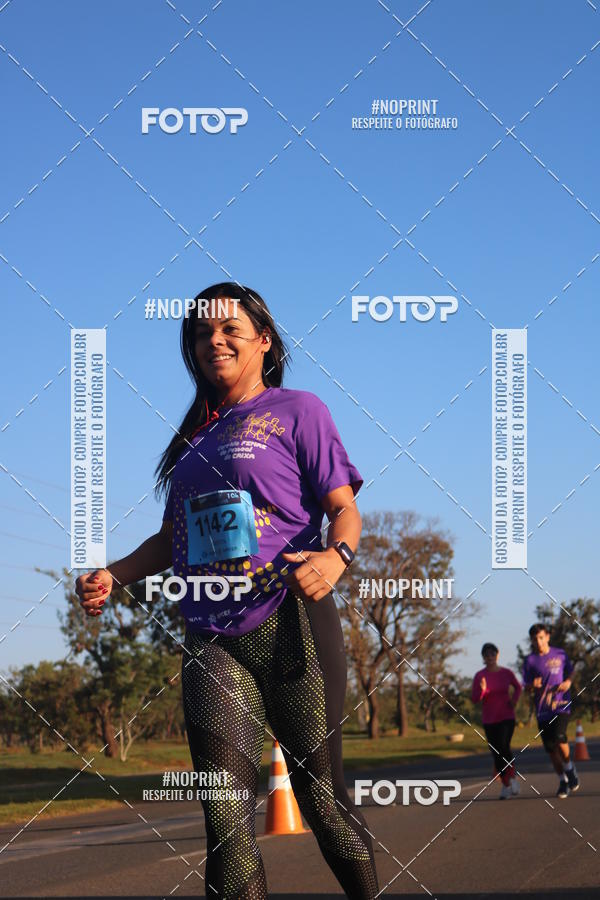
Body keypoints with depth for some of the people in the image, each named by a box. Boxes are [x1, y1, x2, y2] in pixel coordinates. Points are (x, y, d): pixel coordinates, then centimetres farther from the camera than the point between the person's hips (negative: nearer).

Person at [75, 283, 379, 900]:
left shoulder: (296, 410, 6)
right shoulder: (194, 435, 21)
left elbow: (344, 508, -2)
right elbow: (171, 539, 25)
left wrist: (334, 557, -24)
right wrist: (113, 576, 7)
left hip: (289, 626, -4)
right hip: (211, 640, 4)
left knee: (321, 797, 2)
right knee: (225, 820, -8)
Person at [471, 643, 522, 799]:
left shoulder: (507, 673, -2)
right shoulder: (479, 676, -4)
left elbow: (518, 687, 17)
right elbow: (475, 699, -6)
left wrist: (514, 700, 0)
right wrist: (482, 690, -25)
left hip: (507, 717, -2)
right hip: (489, 720, 2)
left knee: (503, 746, -21)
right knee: (496, 754, 5)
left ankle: (512, 776, 0)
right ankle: (506, 785, 20)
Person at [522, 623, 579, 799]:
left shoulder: (560, 654, 4)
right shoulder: (530, 661, 2)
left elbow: (570, 672, 19)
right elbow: (527, 688, 5)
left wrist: (567, 682, -3)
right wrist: (533, 686, -18)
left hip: (561, 704, -1)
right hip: (543, 710, 1)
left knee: (559, 738, -22)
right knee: (551, 748, 2)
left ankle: (569, 768, 5)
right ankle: (563, 781, 20)